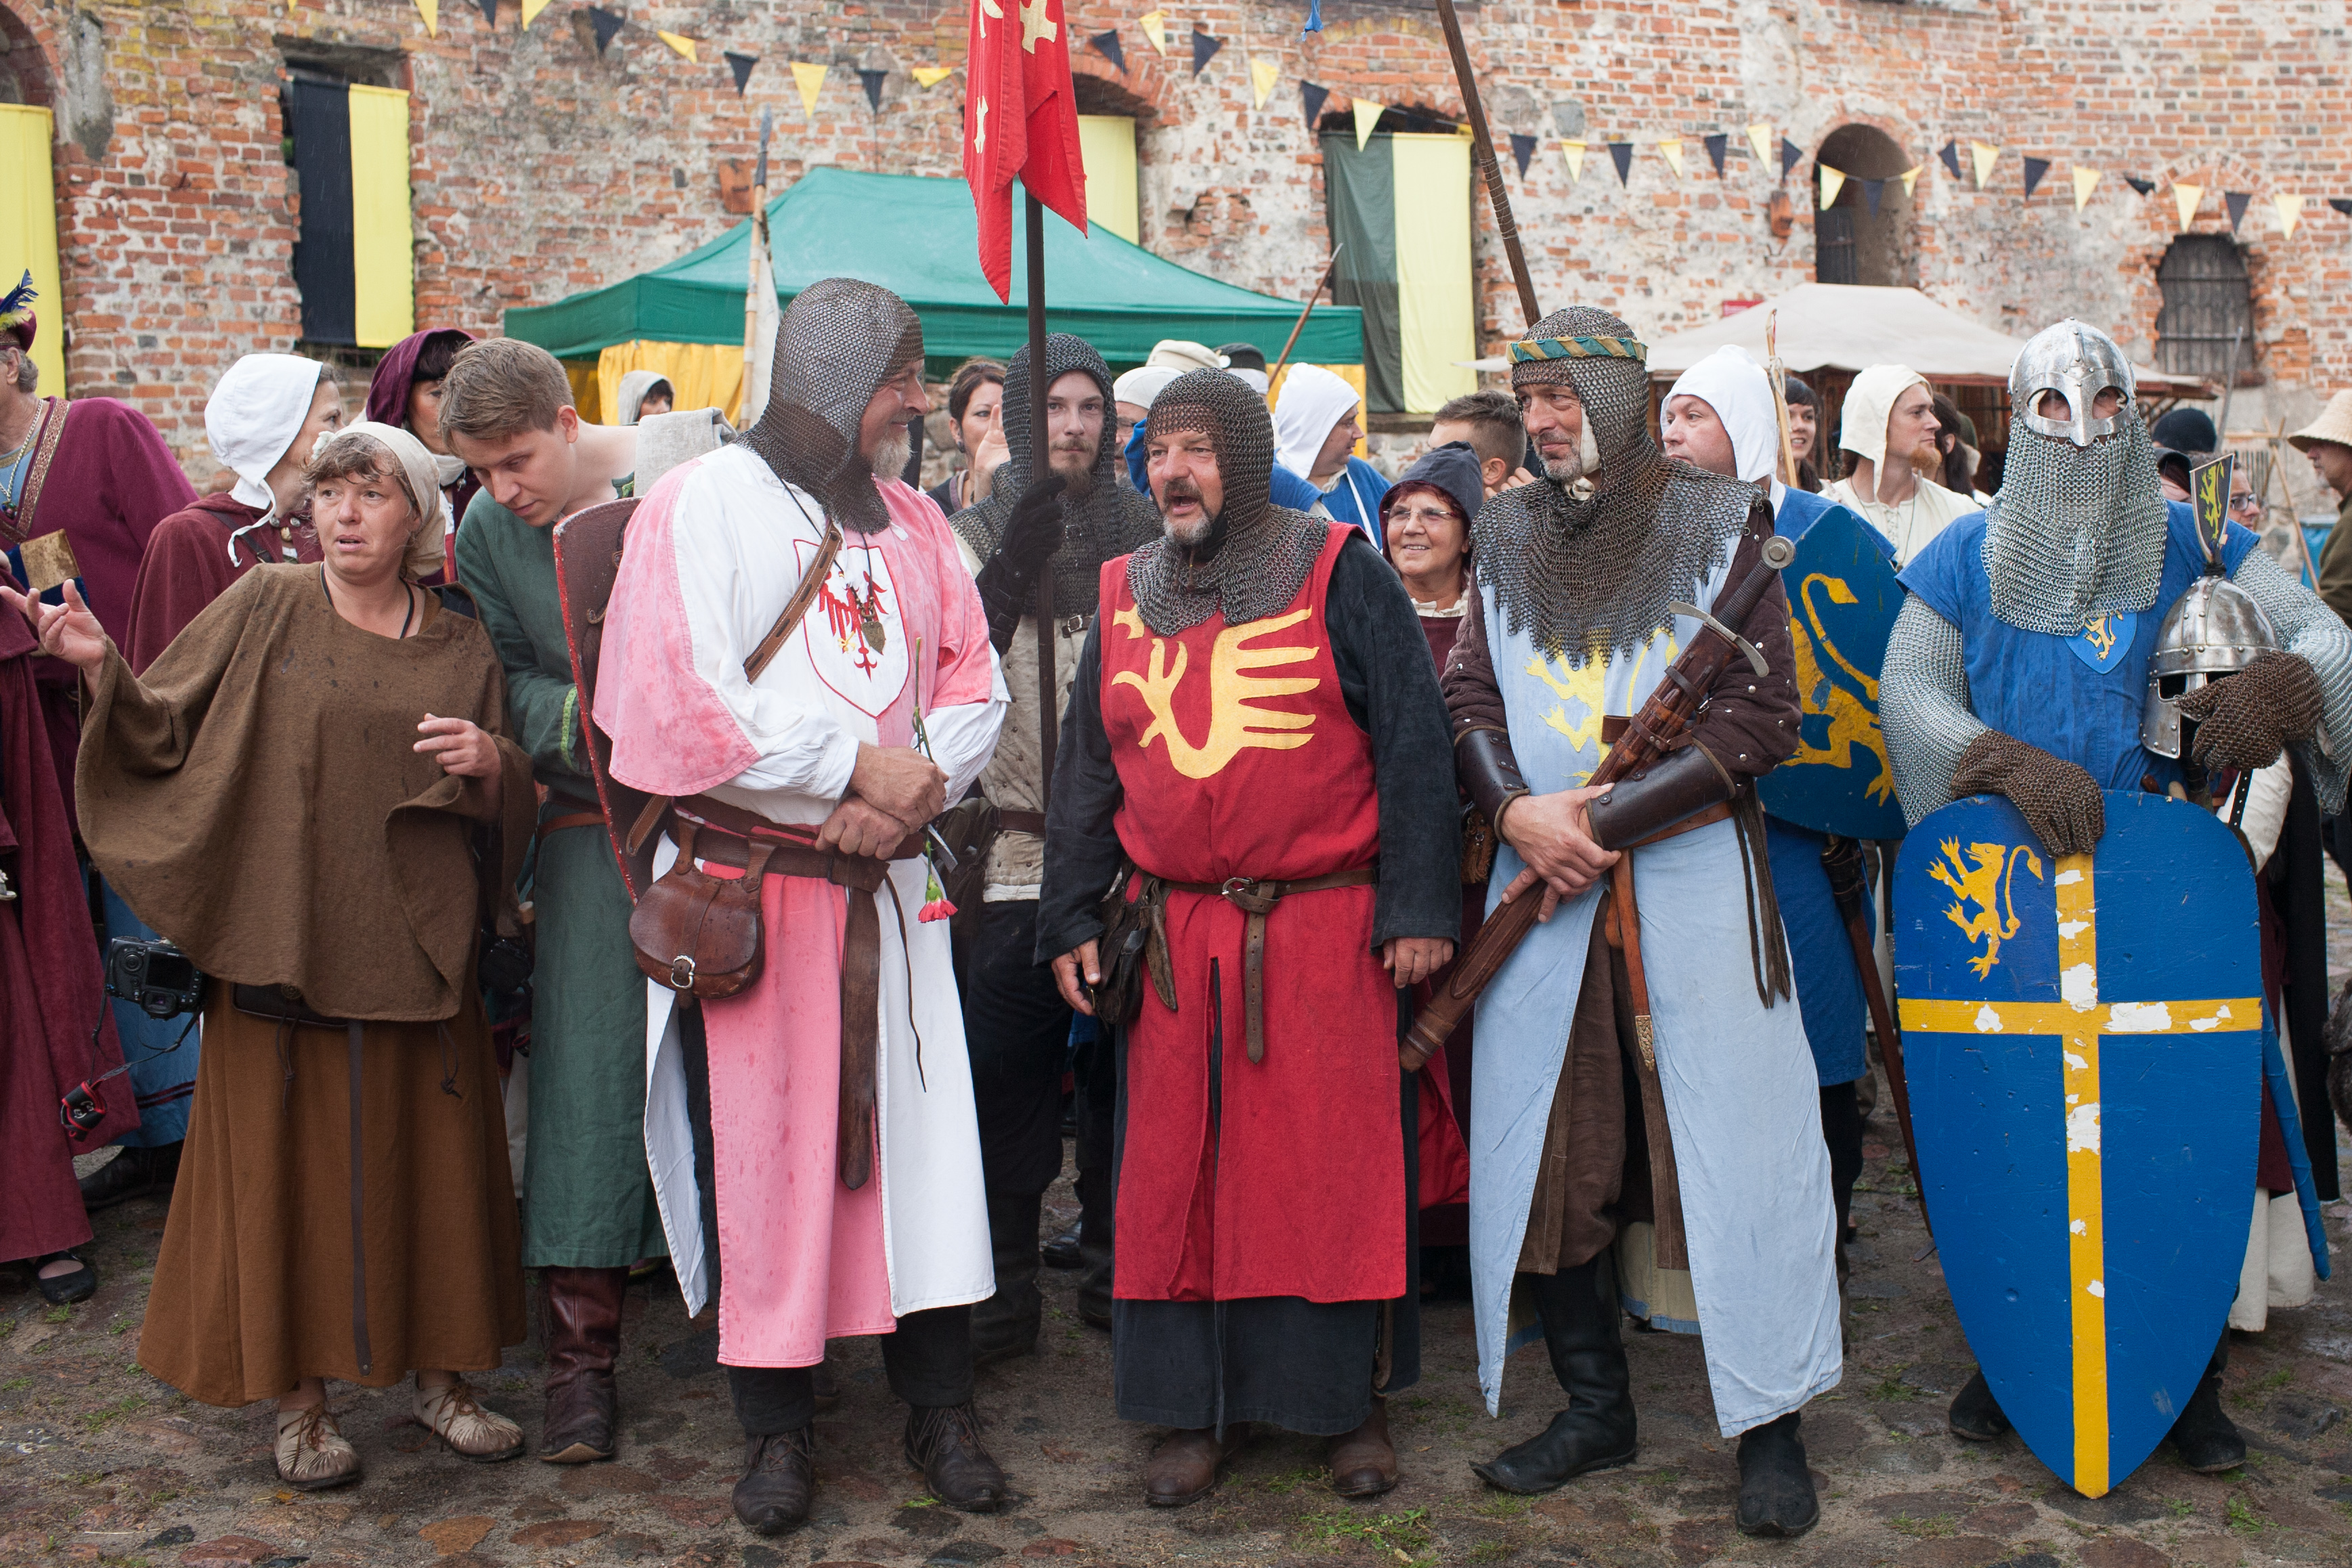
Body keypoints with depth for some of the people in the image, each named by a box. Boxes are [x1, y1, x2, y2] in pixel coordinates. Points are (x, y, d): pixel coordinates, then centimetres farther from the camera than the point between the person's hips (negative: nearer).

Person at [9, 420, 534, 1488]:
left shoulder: (460, 649, 7)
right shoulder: (263, 610, 1)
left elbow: (507, 810, 10)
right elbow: (162, 729, -2)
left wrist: (490, 761, -11)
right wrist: (102, 666, -18)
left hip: (412, 951, 2)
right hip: (284, 947, -2)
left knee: (427, 1160, 8)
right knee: (289, 1161, 3)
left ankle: (436, 1373, 24)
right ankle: (299, 1398, 17)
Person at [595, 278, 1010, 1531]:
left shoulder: (912, 523, 13)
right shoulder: (704, 504, -4)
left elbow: (973, 681, 10)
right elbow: (677, 700, -13)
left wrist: (917, 789, -9)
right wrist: (856, 765, -14)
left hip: (888, 885, 4)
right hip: (750, 887, -4)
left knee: (919, 1133, 3)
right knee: (765, 1148, 2)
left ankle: (939, 1408, 15)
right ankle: (776, 1428, 16)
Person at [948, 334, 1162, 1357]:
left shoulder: (1147, 535, 10)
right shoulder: (975, 539, 6)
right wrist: (1013, 567, -21)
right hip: (1021, 853, -1)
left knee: (1125, 1064, 8)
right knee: (1005, 1077, -2)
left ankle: (1116, 1269, 22)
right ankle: (1004, 1289, 9)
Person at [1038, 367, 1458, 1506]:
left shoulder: (1338, 576, -2)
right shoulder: (1124, 596, 11)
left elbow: (1411, 748, -5)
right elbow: (1086, 770, 15)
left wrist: (1418, 905, -10)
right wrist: (1071, 918, 10)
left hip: (1325, 931, -4)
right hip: (1176, 934, 4)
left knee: (1333, 1165, 2)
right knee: (1176, 1173, 6)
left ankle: (1353, 1401, 17)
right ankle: (1200, 1408, 19)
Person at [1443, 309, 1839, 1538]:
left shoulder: (1718, 526, -2)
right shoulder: (1510, 537, 10)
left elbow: (1761, 718, -8)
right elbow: (1469, 698, 9)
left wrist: (1601, 817, -14)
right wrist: (1519, 812, -12)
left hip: (1691, 873, -4)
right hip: (1544, 881, 4)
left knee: (1731, 1139, -2)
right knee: (1547, 1149, 7)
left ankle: (1768, 1424, 11)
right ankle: (1593, 1407, 22)